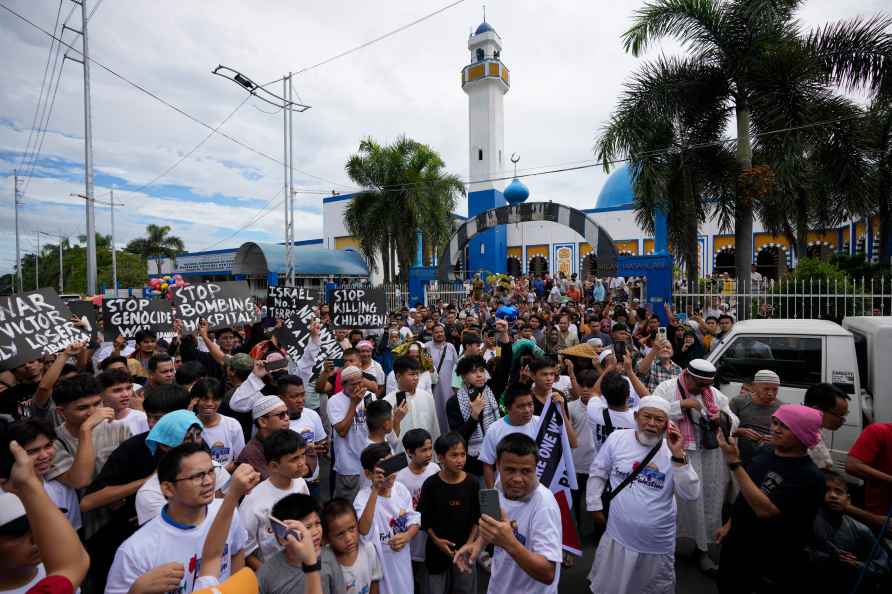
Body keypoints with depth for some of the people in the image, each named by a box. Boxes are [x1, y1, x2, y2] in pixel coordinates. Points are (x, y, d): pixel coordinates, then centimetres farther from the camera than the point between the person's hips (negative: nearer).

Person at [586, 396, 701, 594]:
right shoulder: (617, 438, -10)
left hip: (658, 543, 1)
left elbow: (691, 494, -16)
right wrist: (595, 506, 2)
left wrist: (677, 456, -24)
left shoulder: (672, 450, -9)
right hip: (619, 536, 0)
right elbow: (597, 474, 0)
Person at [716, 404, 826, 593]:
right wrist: (729, 524, 14)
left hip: (770, 568, -5)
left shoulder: (810, 477, -23)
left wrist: (734, 463, -32)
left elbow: (764, 509, -31)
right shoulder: (764, 452, -3)